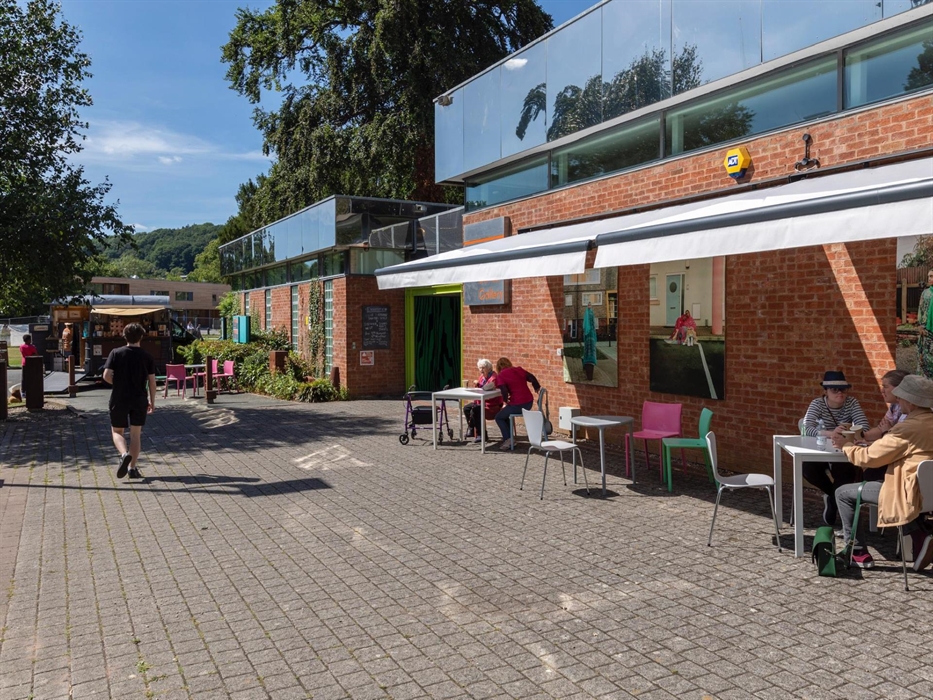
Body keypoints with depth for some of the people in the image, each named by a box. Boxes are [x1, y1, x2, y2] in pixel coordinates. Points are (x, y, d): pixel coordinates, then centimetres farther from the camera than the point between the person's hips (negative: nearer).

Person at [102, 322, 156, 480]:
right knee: (136, 433, 9)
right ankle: (133, 468, 8)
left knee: (117, 431, 13)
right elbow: (152, 381, 0)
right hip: (139, 400, 1)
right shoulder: (147, 357, -1)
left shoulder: (116, 353, -3)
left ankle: (124, 454, -15)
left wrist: (118, 384, 11)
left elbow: (106, 376, -10)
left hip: (119, 399, -1)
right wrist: (152, 401, 10)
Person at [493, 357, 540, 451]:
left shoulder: (501, 375, -6)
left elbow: (504, 391, -17)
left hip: (517, 405, -7)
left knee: (499, 417, 15)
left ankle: (508, 440, 3)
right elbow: (532, 378, 9)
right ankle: (508, 438, 27)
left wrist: (506, 400, 3)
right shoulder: (519, 370, 10)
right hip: (529, 403, 7)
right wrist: (537, 388, 25)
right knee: (505, 414, 28)